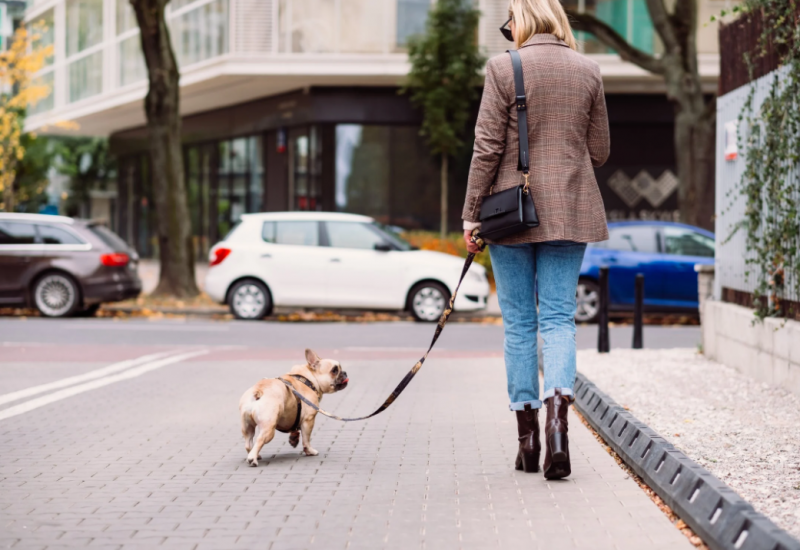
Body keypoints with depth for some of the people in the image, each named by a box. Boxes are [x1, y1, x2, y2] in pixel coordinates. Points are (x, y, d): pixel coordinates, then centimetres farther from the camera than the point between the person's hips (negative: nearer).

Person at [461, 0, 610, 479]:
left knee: (519, 323, 7)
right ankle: (557, 412, -20)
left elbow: (487, 148, -7)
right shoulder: (588, 71, 4)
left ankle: (527, 438, 10)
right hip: (570, 213, 2)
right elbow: (599, 152, 9)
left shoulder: (503, 68, -6)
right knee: (559, 318, 3)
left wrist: (471, 214, 0)